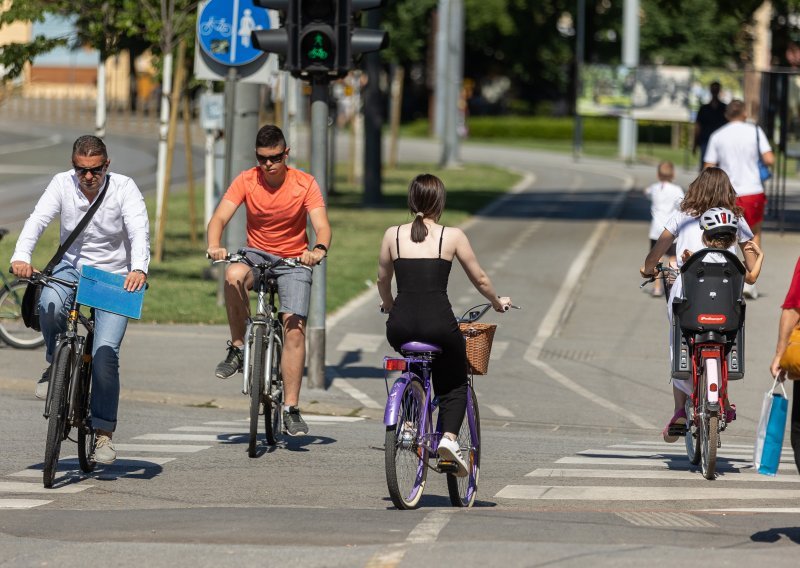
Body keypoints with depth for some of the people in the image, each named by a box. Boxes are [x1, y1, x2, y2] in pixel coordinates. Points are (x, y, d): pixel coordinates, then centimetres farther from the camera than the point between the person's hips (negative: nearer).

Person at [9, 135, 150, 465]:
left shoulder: (124, 188, -13)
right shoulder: (62, 184, -8)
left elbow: (139, 230, -26)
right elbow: (37, 220, -19)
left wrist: (138, 269, -46)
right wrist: (21, 257, -39)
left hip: (114, 276, -2)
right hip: (72, 267, 2)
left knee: (105, 353, -16)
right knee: (49, 305, -33)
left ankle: (104, 432, -6)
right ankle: (57, 365, -3)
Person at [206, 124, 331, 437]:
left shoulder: (304, 184, -12)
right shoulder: (246, 181, -9)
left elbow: (321, 225, -20)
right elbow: (220, 217, -17)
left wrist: (319, 249, -44)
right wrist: (214, 246, -39)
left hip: (293, 261, -1)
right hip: (256, 256, 1)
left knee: (295, 329, -16)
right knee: (233, 274, -36)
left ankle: (291, 408, -11)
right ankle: (238, 347, -19)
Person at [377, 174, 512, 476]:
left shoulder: (393, 235, 7)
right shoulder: (452, 236, 2)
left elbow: (383, 280, 21)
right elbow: (480, 279, 11)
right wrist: (497, 302, 31)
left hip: (401, 326, 2)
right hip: (438, 323, -2)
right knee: (455, 384, 19)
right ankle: (449, 436, -5)